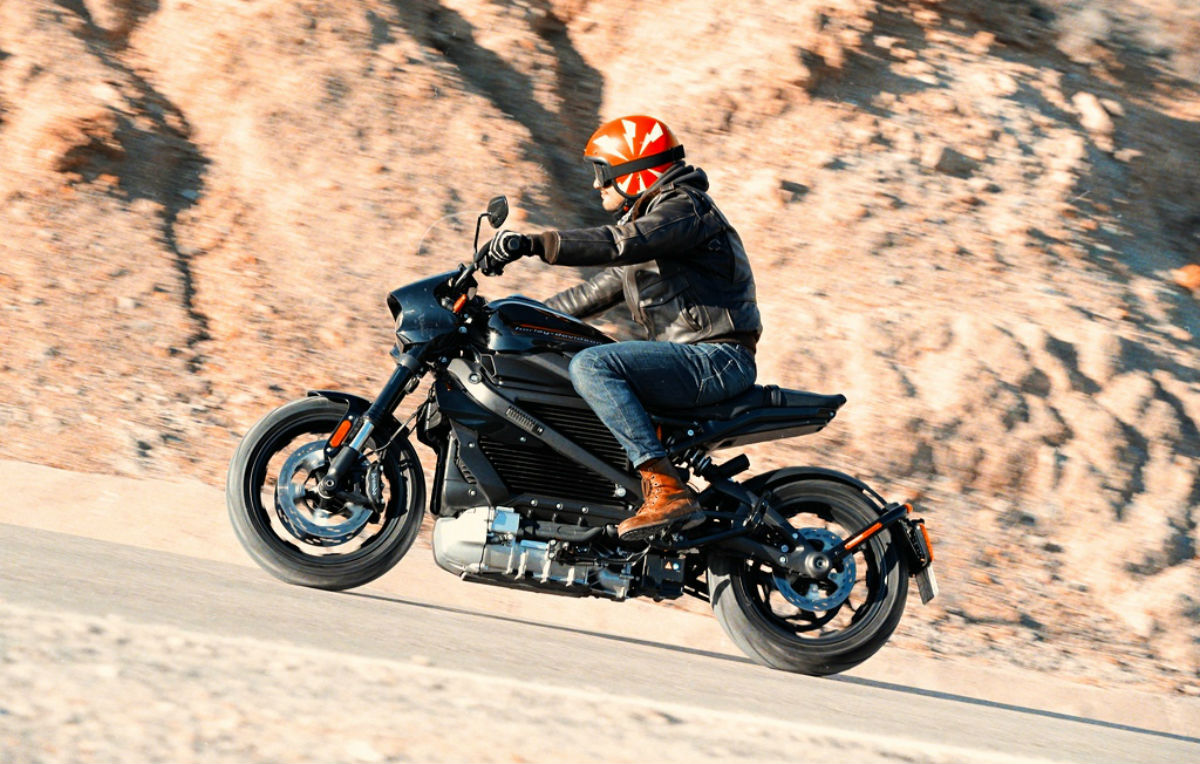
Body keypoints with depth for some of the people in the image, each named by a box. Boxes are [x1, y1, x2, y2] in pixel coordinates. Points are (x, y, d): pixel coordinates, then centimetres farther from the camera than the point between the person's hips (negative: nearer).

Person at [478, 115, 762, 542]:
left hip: (717, 358, -11)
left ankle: (668, 492, -33)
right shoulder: (647, 216, 23)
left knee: (590, 366, -25)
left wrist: (532, 244, -33)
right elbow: (603, 289, 27)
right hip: (694, 358, 11)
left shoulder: (682, 209, -9)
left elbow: (620, 243, -27)